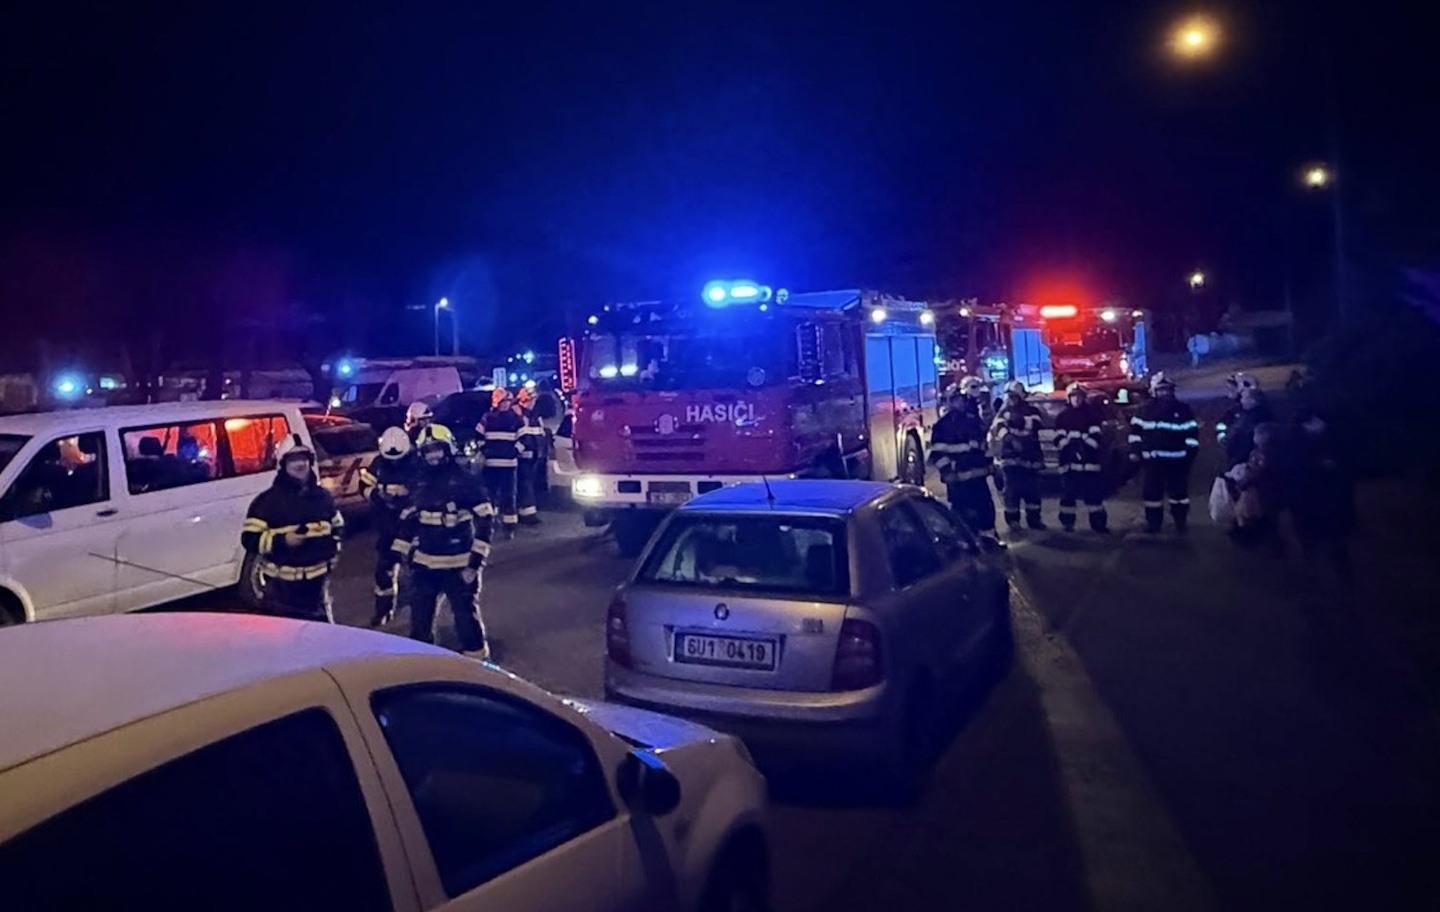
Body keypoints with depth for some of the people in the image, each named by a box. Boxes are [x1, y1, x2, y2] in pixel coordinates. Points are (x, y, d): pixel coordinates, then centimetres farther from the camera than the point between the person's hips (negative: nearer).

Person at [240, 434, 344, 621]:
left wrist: (333, 545, 5)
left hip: (317, 578, 5)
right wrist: (283, 541, -25)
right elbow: (250, 539, -12)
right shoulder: (268, 500, -9)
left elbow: (337, 527, 23)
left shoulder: (322, 496, 8)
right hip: (282, 583, -5)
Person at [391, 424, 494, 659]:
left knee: (466, 614, 1)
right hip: (425, 562, 6)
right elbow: (408, 519, 17)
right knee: (419, 613, 14)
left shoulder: (464, 480, -10)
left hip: (458, 564, -5)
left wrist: (477, 557, -15)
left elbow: (485, 519, -12)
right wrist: (402, 552, 15)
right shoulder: (419, 481, 8)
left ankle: (476, 657, 15)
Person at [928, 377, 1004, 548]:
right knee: (963, 510, -4)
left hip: (977, 473, 8)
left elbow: (983, 445, 26)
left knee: (986, 505, 13)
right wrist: (947, 470, -22)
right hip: (959, 477, -8)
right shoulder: (945, 423, -10)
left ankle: (988, 536, 27)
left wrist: (990, 464, 22)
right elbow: (937, 451, -16)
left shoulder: (974, 420, 16)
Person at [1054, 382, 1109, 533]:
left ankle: (1098, 522, 0)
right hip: (1069, 462, 1)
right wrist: (1069, 445, -16)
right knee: (1068, 493, 0)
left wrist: (1084, 444, -15)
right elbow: (1059, 439, 3)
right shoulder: (1062, 417, 11)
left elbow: (1096, 436, 1)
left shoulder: (1092, 414, 9)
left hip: (1090, 460, -1)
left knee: (1094, 492, -3)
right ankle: (1067, 522, 8)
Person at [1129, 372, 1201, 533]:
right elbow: (1135, 430, 9)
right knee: (1151, 492, 2)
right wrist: (1135, 450, 0)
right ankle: (1153, 523, 12)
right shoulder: (1146, 410, 5)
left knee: (1179, 491, 6)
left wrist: (1191, 453, -3)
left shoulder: (1183, 409, 3)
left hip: (1177, 459, -1)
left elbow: (1192, 433, 4)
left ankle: (1181, 522, 18)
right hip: (1152, 459, 1)